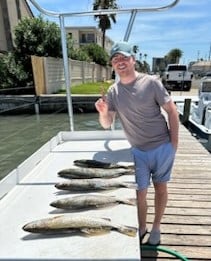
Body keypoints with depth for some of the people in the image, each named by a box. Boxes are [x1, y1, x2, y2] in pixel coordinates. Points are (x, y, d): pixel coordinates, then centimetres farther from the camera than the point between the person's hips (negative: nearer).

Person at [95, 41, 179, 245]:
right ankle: (142, 228, 34)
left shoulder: (151, 82, -10)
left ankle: (156, 227, 36)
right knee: (140, 192, 8)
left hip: (162, 147, -1)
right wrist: (103, 113, -22)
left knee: (160, 188, 14)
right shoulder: (113, 92, -1)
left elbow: (172, 111, -6)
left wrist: (174, 144, -7)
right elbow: (106, 124, 1)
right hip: (138, 151, 2)